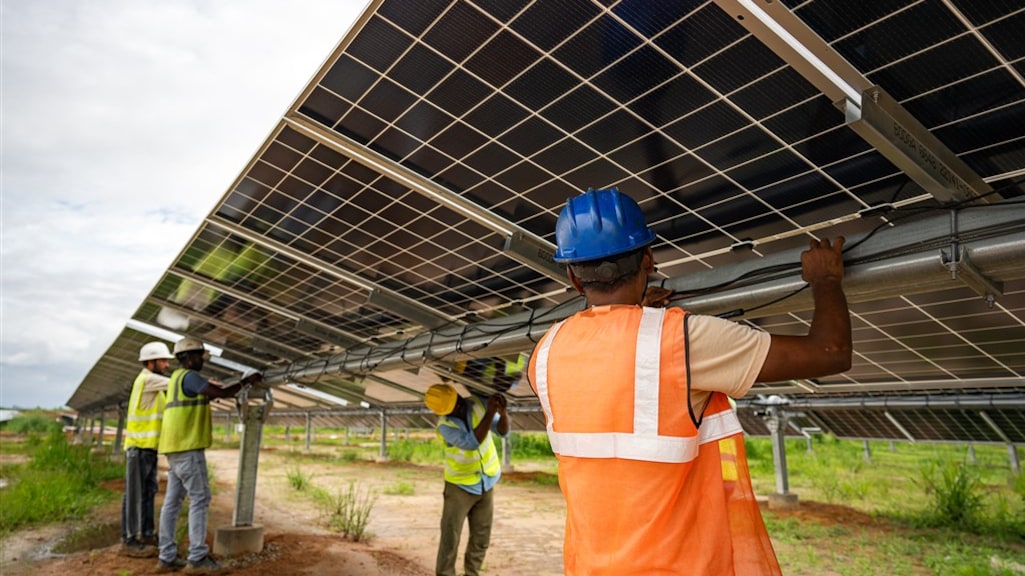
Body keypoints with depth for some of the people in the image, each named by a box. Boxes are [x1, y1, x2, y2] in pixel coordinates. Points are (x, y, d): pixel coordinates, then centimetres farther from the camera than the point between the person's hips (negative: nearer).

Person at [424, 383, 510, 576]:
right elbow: (472, 443, -37)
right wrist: (490, 412, -42)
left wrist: (502, 412, -33)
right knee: (450, 536, -4)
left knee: (481, 538, 11)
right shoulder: (445, 425, -24)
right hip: (460, 485, -4)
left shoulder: (478, 403, -14)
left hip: (486, 483, 4)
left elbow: (502, 430, -13)